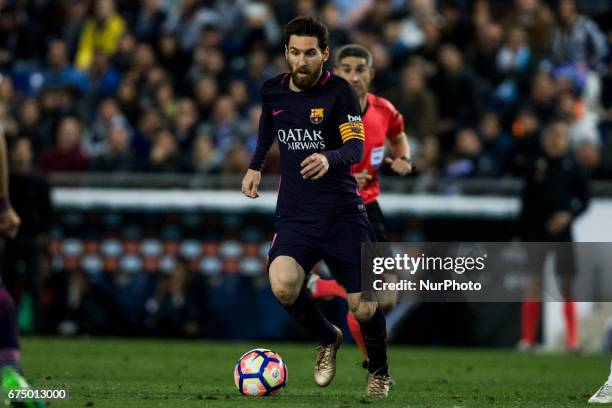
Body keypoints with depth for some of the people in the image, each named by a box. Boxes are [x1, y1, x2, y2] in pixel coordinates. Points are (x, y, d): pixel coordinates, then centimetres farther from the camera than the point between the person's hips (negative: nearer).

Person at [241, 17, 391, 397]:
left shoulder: (339, 92, -9)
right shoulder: (273, 91, 4)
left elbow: (356, 148, -19)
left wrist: (329, 159, -40)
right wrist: (256, 166, 23)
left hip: (343, 211, -3)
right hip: (295, 214, 3)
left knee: (364, 307, -4)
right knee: (283, 286, -25)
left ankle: (379, 373, 27)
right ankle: (327, 338, 6)